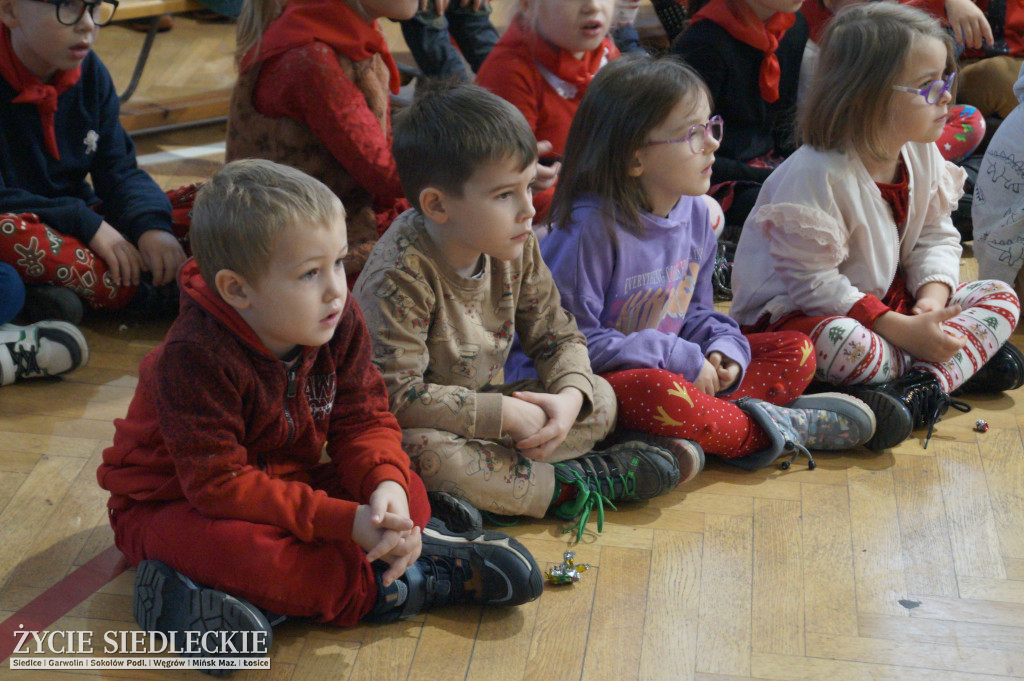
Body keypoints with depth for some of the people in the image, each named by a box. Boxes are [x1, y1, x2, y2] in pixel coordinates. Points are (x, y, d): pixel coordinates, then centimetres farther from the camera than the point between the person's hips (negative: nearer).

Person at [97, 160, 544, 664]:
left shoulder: (340, 324, -11)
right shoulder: (196, 358, -31)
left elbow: (363, 420, -3)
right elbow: (220, 486, -31)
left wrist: (386, 485, -27)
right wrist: (346, 522, -35)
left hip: (287, 485, 6)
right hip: (171, 505, -6)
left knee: (408, 492, -10)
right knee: (238, 546, -39)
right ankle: (380, 584, -20)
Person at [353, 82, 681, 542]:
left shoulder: (515, 248, -4)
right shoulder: (402, 275, -27)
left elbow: (558, 337, 6)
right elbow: (398, 396, -31)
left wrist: (570, 396, -17)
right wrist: (507, 414, -27)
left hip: (483, 412, 7)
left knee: (600, 398, -2)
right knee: (426, 454, -40)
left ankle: (503, 473, -19)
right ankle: (561, 486, -20)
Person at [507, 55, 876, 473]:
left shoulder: (694, 212, 4)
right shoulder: (591, 228, -21)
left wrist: (724, 347, -7)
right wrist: (680, 359, -21)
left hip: (675, 369, 8)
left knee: (796, 352, 1)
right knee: (657, 392, -41)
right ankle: (769, 428, -15)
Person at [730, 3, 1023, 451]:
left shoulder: (922, 156, -2)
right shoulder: (816, 176, -27)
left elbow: (937, 238, 7)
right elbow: (813, 284, -26)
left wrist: (932, 296, -15)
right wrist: (903, 331, -27)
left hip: (887, 301, 8)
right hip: (791, 312, -8)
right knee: (839, 342, -41)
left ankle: (921, 387, -25)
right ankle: (968, 358, -19)